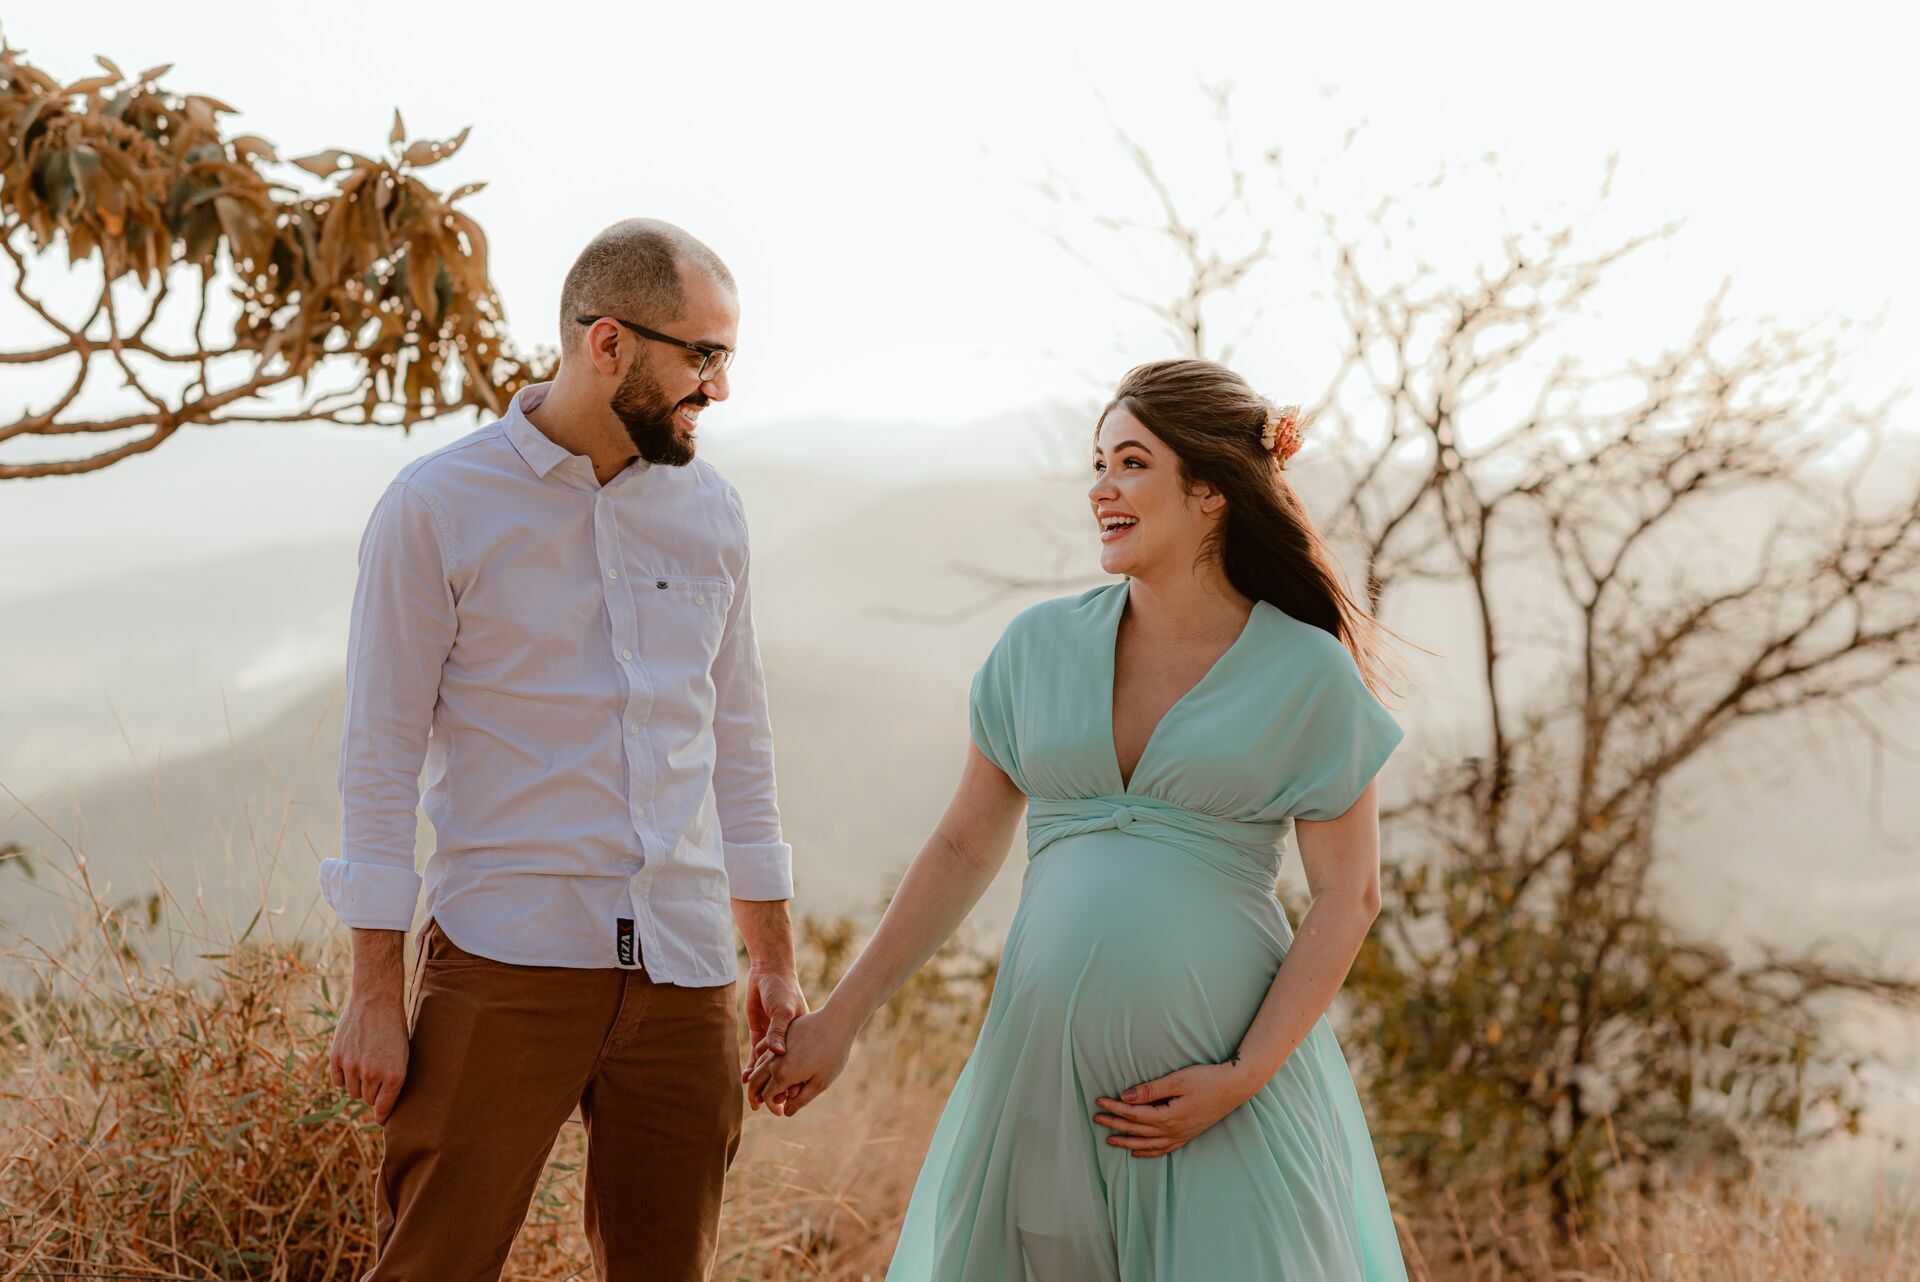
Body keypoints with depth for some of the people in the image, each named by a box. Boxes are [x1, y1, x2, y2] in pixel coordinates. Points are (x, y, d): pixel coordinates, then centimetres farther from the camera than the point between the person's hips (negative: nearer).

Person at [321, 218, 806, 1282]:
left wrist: (774, 955, 18)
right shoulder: (437, 507, -3)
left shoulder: (709, 510, 11)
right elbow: (380, 757, -3)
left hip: (682, 971, 5)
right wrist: (375, 993, -6)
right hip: (504, 965, -4)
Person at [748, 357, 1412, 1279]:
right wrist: (842, 1016, 13)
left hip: (1223, 1060, -3)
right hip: (1047, 1061, 3)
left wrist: (1242, 1079, -12)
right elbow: (964, 847, 14)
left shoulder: (1307, 674, -2)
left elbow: (1348, 898, -3)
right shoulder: (1041, 646, 8)